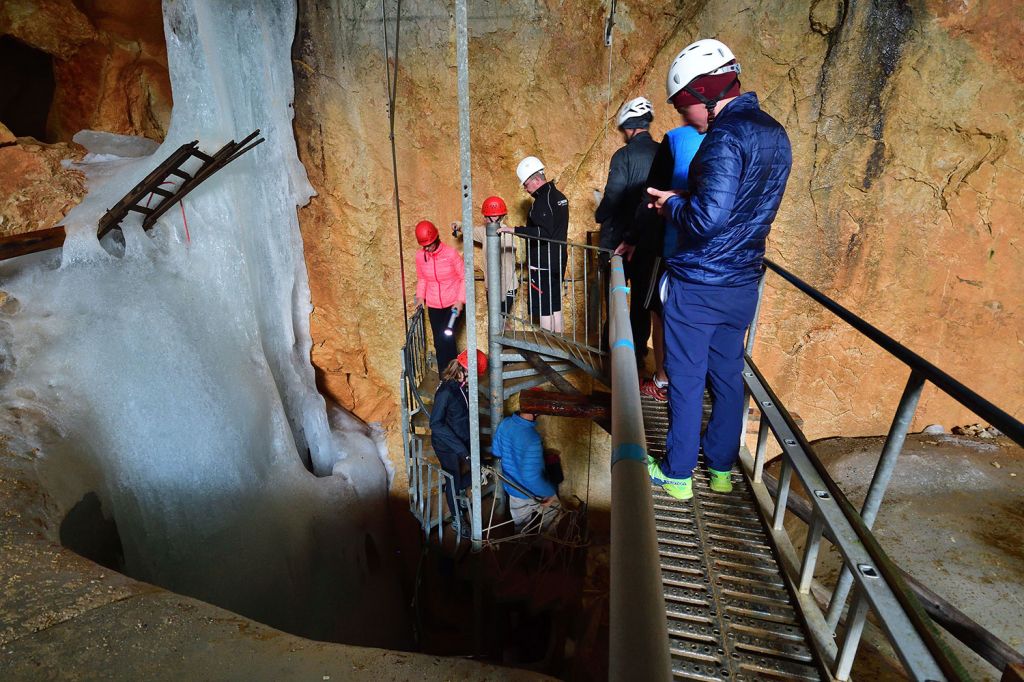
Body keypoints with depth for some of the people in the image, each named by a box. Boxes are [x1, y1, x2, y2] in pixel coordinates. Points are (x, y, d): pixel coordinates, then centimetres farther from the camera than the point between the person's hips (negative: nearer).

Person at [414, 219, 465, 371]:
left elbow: (464, 278, -7)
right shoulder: (420, 256, -4)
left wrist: (460, 300, -15)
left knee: (446, 339, -11)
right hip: (433, 307, 4)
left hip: (453, 305, -3)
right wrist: (420, 296, 0)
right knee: (439, 343, 6)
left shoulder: (451, 254, -15)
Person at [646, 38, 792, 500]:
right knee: (728, 375, 18)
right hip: (743, 284, 8)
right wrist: (683, 198, 8)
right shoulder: (776, 134, 10)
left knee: (686, 380, 5)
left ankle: (677, 474, 21)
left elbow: (707, 218, -29)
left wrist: (672, 205, -9)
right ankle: (722, 467, 33)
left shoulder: (726, 137, -19)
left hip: (698, 285, -8)